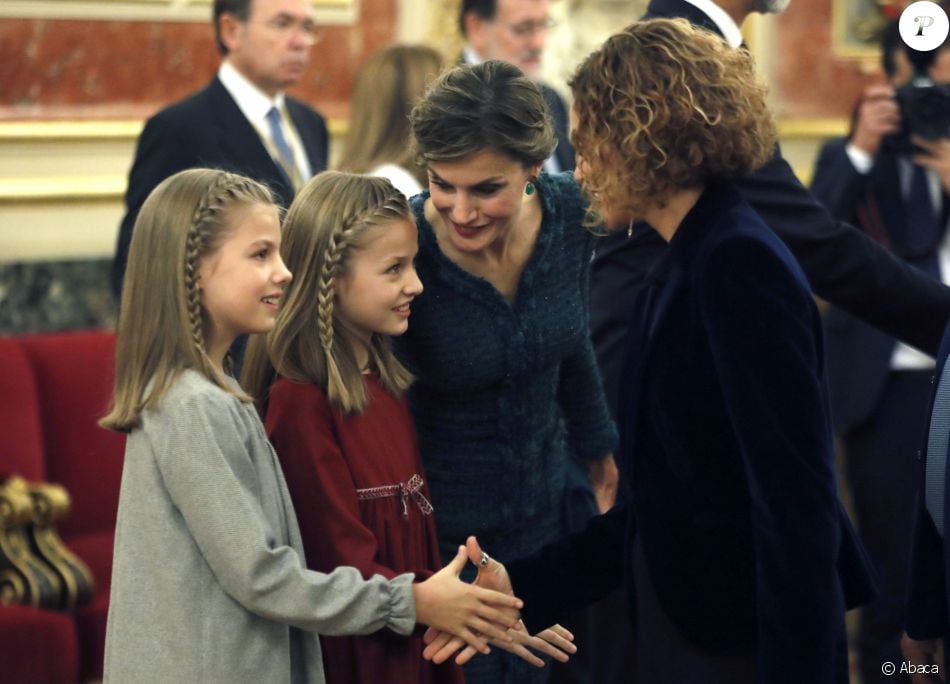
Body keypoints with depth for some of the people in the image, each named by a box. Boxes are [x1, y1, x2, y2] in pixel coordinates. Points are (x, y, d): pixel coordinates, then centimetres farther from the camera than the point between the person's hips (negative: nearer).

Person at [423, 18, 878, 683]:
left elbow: (797, 503, -21)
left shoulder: (740, 263, -16)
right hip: (673, 623, 9)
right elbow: (662, 507, 11)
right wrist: (525, 588, 6)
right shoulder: (678, 270, 11)